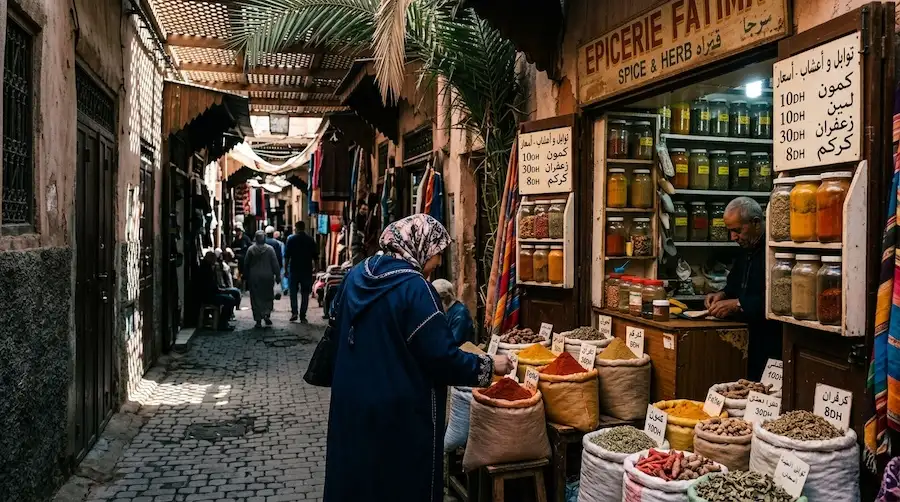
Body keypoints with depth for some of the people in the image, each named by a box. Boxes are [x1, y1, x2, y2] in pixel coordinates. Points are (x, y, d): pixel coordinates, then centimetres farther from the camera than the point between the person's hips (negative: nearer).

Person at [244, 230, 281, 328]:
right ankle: (266, 314, -7)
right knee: (268, 297, 12)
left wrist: (247, 276, 13)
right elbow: (275, 264, -4)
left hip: (254, 277, 1)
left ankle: (258, 320, 4)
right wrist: (278, 275, 3)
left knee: (256, 298, 5)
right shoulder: (270, 249, -5)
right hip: (267, 276, -1)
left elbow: (246, 264, 3)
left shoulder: (250, 249, -2)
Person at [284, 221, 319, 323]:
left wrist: (285, 269, 2)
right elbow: (315, 256, 5)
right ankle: (302, 316, 4)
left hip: (294, 269, -1)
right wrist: (314, 267, 16)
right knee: (305, 293, 6)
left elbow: (286, 256, -4)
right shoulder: (310, 240, 3)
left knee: (293, 291, 12)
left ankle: (294, 312, -2)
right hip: (307, 270, 1)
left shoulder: (291, 239, -3)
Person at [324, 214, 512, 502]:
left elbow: (338, 331, 16)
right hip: (400, 411, -7)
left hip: (352, 401, 8)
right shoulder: (414, 287, -21)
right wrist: (488, 366, -8)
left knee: (356, 473, 22)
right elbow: (441, 356, -21)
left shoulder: (357, 275, 2)